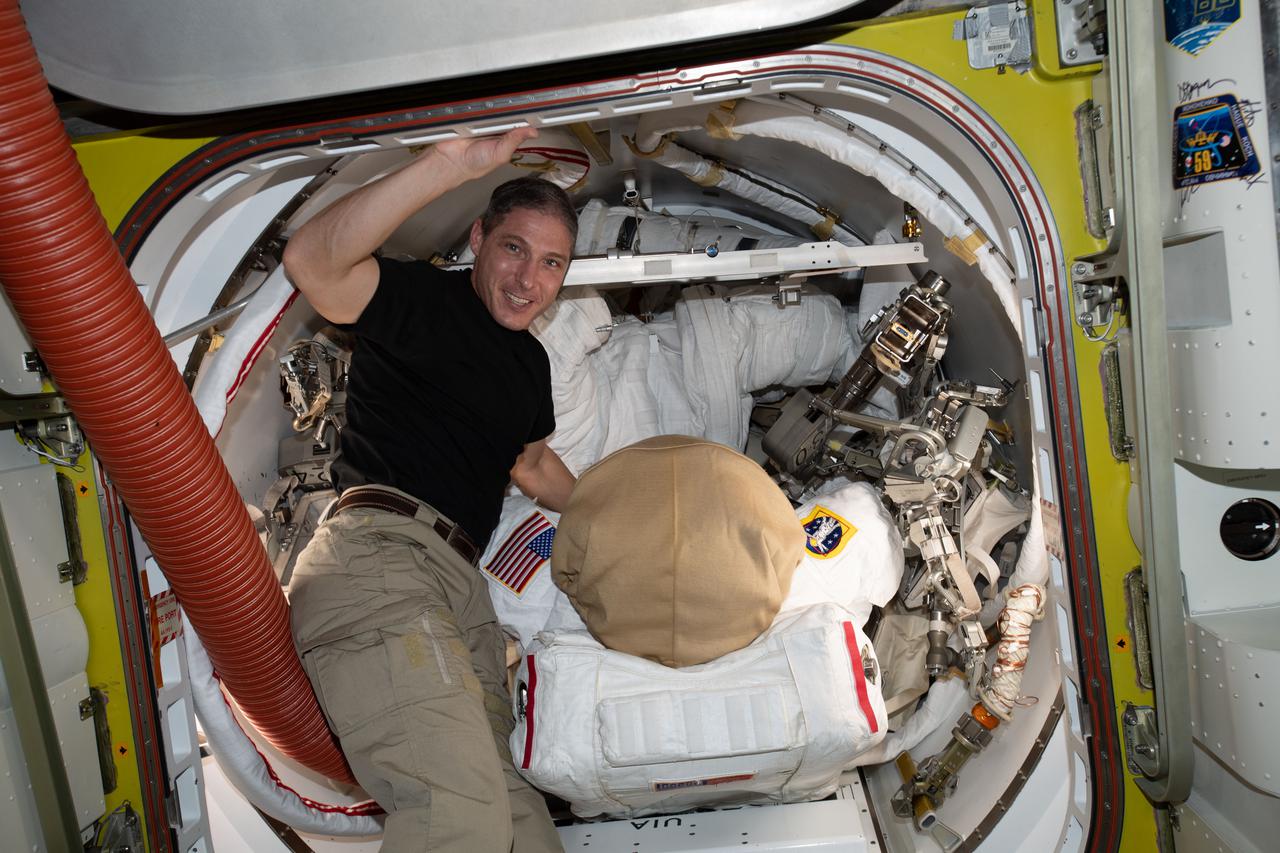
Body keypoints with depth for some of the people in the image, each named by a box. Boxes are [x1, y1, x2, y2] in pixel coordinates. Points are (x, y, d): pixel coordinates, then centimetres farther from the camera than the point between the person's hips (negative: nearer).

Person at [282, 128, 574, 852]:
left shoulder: (531, 361, 26)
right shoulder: (425, 298, 1)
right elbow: (311, 262, -20)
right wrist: (452, 165, -24)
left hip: (459, 578, 8)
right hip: (377, 554, -8)